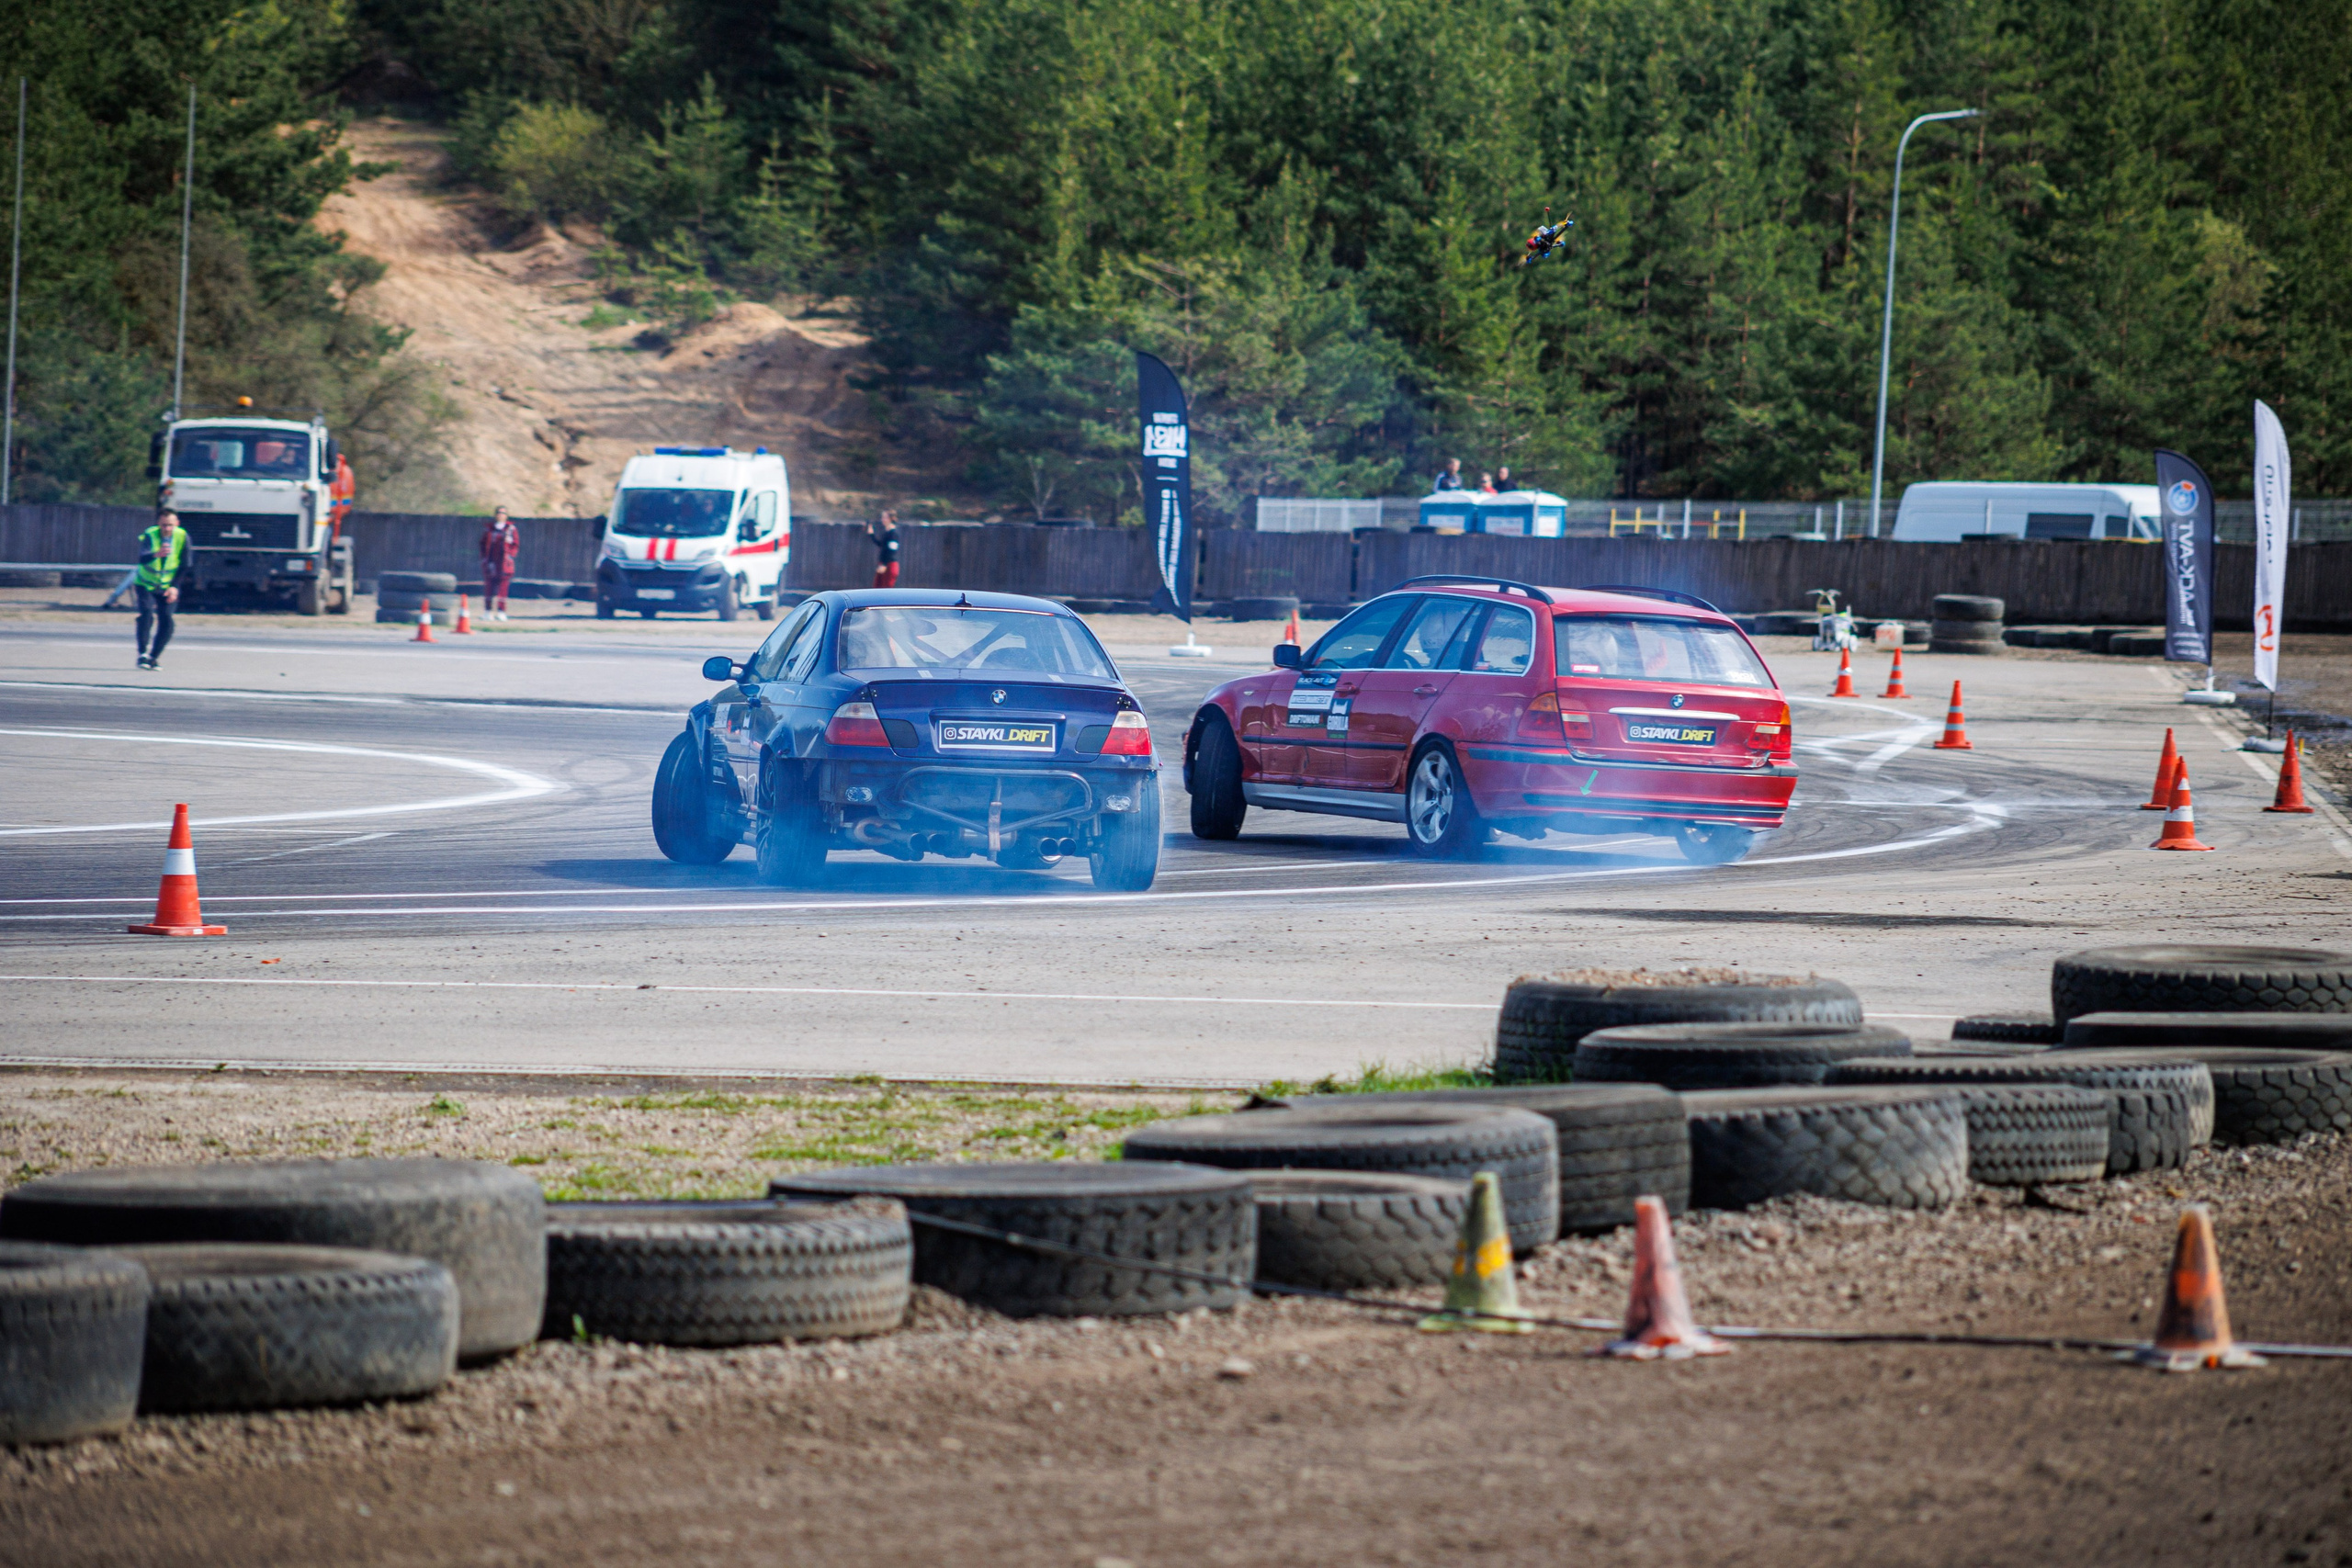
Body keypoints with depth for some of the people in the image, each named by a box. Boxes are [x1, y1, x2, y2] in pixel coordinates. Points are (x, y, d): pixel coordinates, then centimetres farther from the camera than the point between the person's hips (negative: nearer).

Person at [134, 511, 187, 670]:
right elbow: (142, 559, -39)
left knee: (166, 621, -8)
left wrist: (174, 587, -13)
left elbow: (184, 565, -4)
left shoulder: (182, 537, -14)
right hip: (146, 585, -2)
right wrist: (156, 554, -61)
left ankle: (153, 657, 7)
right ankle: (143, 653, -15)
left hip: (167, 588, 2)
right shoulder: (150, 536, -22)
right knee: (146, 614, -23)